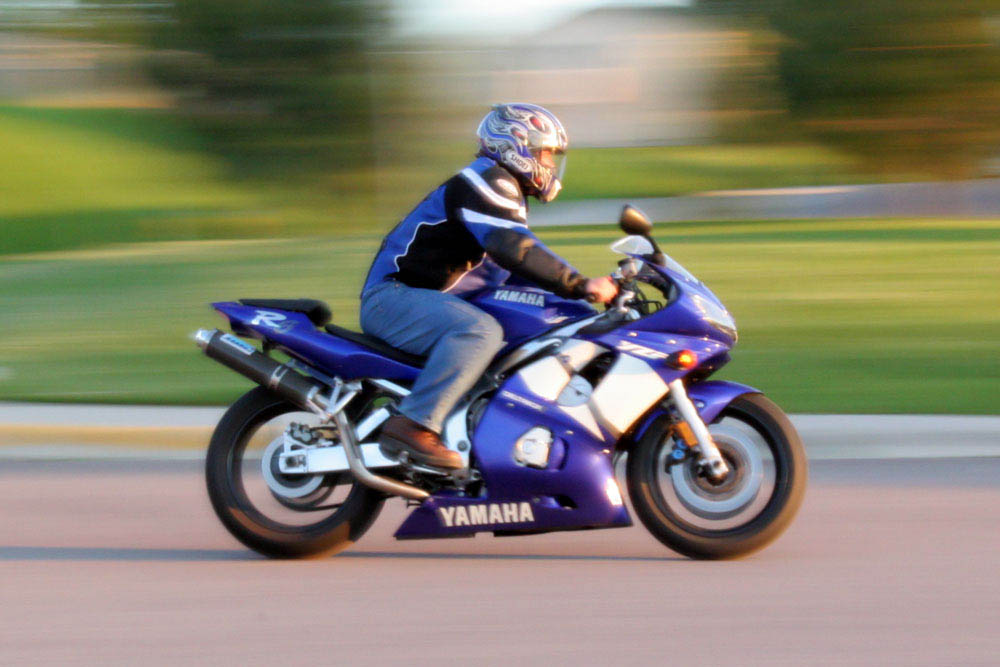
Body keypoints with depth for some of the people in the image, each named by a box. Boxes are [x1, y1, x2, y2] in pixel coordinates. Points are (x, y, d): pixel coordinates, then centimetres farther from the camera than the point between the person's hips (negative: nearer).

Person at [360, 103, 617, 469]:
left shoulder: (508, 193, 23)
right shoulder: (484, 181, -12)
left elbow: (521, 274, 25)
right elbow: (512, 248, -27)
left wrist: (591, 288, 14)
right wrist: (580, 285, -27)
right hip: (393, 298, -11)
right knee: (482, 330, -37)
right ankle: (414, 425, -43)